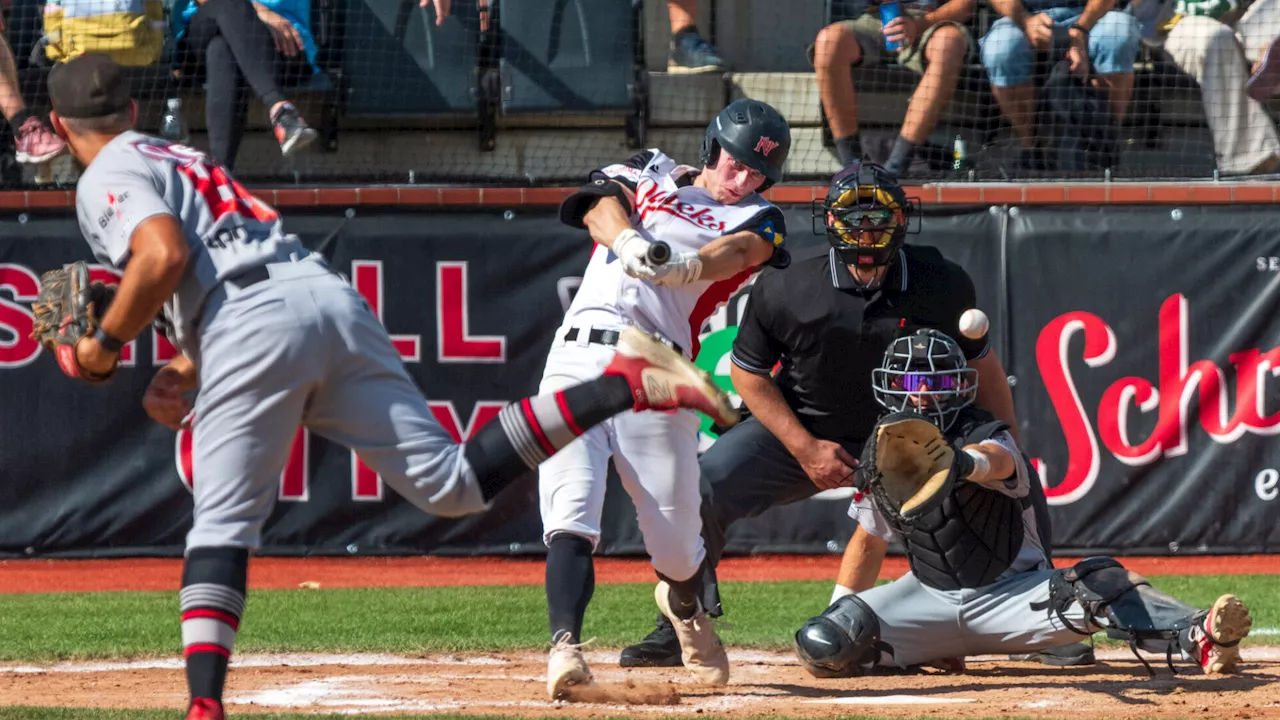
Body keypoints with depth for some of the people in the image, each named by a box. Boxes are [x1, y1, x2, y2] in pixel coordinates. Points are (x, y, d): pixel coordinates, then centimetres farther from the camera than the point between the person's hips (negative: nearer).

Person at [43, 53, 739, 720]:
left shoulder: (108, 178, 8)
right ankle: (622, 383, -10)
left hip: (255, 326, -7)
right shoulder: (180, 159, 36)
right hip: (333, 296, 7)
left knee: (223, 522, -4)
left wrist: (105, 345, 1)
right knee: (452, 484, 1)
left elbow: (164, 256, -12)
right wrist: (185, 371, 24)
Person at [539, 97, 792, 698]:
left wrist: (688, 266, -32)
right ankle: (564, 645, -29)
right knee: (570, 510, -19)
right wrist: (629, 241, -27)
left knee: (676, 544, 3)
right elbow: (602, 206, -2)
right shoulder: (646, 174, 20)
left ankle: (684, 605, 37)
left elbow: (737, 252, -8)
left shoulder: (757, 221, 16)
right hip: (577, 361, 0)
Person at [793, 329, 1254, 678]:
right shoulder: (879, 458, 0)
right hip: (931, 598, 4)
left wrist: (962, 463, -69)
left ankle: (1198, 636, -52)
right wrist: (837, 617, 9)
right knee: (822, 647, -18)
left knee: (1095, 586, -34)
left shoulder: (986, 437, -16)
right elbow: (870, 542, 15)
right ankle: (928, 651, 4)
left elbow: (995, 461, -44)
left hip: (1012, 593, -4)